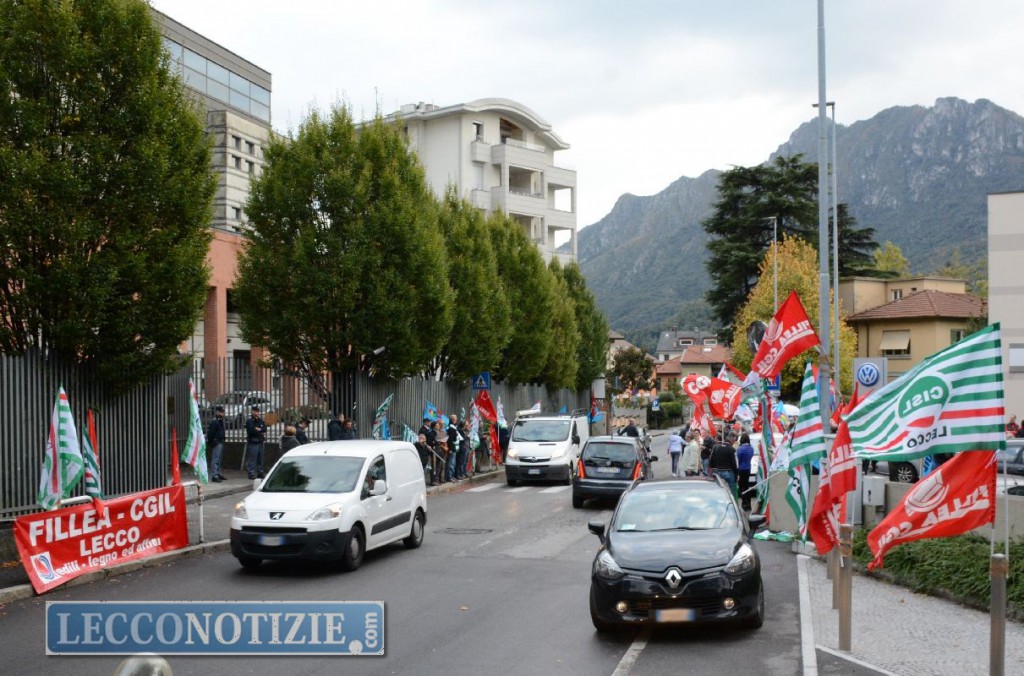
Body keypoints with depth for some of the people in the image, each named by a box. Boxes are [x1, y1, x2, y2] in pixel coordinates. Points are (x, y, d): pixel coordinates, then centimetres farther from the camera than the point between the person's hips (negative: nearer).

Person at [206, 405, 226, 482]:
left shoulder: (220, 421, 17)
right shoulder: (214, 422, -14)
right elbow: (211, 433, -20)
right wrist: (212, 442, -21)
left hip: (220, 443, 10)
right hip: (216, 443, -10)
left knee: (218, 459, 17)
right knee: (215, 459, -9)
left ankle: (218, 474, 25)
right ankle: (214, 476, -10)